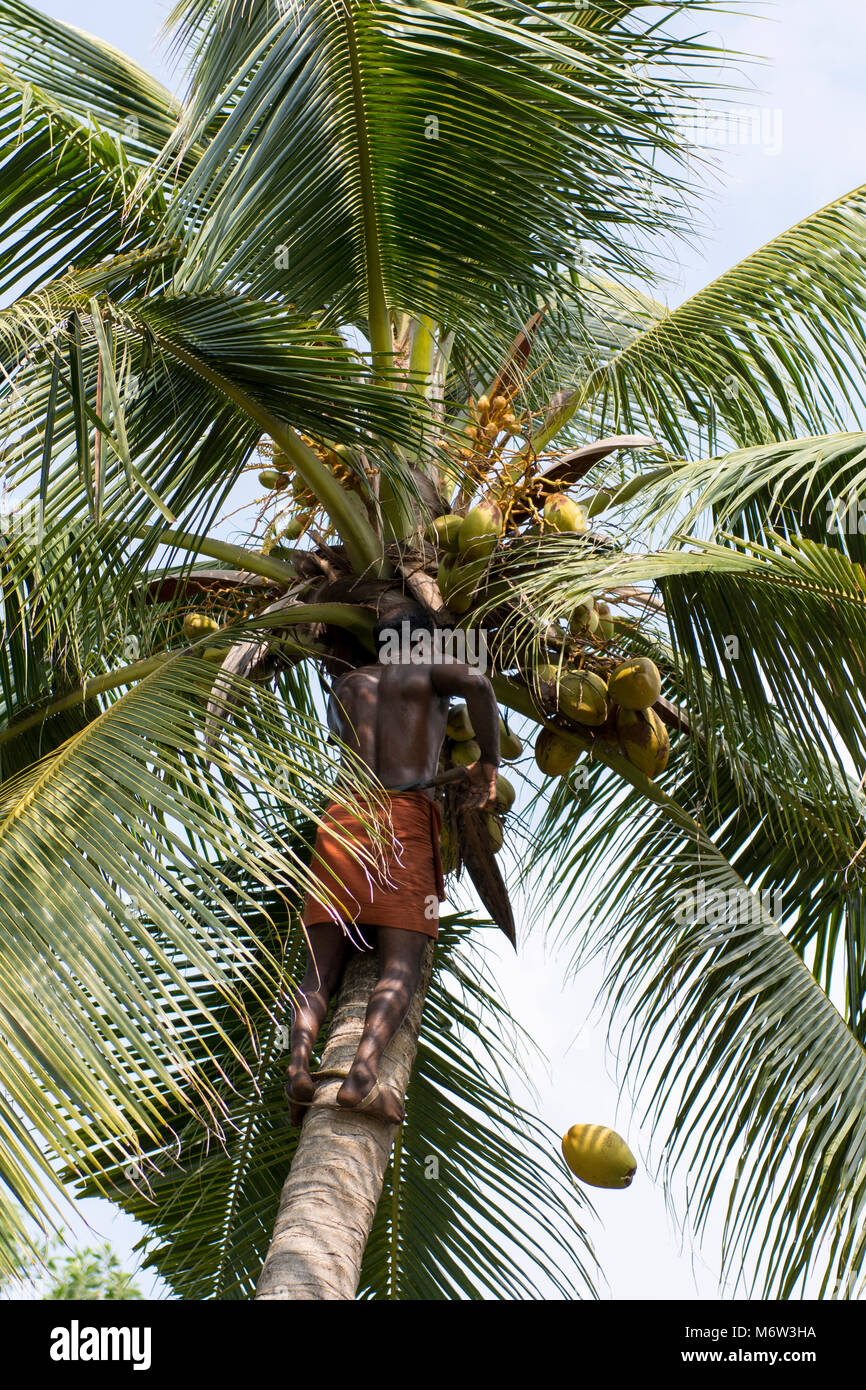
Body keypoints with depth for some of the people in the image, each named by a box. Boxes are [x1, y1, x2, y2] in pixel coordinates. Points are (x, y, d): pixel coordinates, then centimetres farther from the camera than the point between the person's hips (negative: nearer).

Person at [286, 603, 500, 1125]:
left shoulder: (347, 685, 29)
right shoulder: (430, 671, 16)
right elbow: (477, 683, -6)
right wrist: (490, 761, 7)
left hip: (342, 819, 4)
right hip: (404, 815, -4)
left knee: (321, 969, -1)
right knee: (402, 965, -13)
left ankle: (299, 1062, -28)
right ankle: (365, 1068, -38)